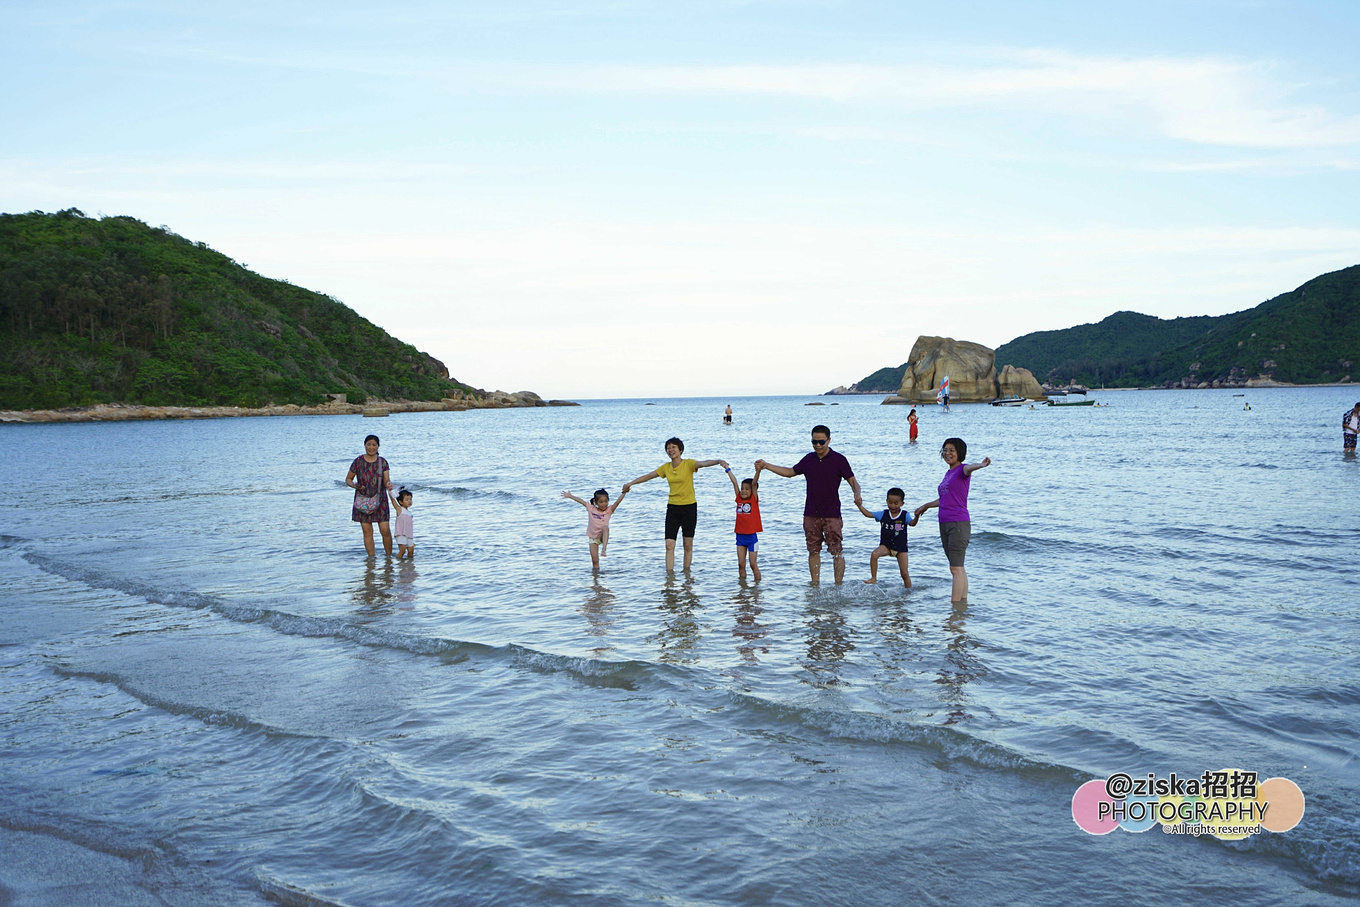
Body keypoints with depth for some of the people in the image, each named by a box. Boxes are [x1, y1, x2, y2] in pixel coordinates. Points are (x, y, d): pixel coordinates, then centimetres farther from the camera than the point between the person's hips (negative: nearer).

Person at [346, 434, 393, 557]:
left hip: (379, 500, 1)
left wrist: (388, 485, -25)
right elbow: (348, 479, 4)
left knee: (385, 530, -5)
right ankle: (371, 557, 11)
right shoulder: (358, 461, -4)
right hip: (363, 500, -1)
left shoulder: (382, 462, 1)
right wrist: (354, 486, -18)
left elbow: (387, 480, -1)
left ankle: (389, 555, 12)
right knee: (367, 531, 0)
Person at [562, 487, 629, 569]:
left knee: (605, 527, -37)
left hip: (603, 536, -2)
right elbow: (581, 501, 11)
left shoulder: (609, 510, -1)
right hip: (592, 537, 2)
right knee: (595, 560, -4)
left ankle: (604, 549, -45)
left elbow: (618, 502, -13)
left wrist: (624, 493, -27)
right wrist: (570, 496, 17)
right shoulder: (591, 508, 4)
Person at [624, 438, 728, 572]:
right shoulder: (666, 467, 6)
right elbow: (648, 476, 17)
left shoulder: (688, 464, -8)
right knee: (669, 544, -5)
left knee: (688, 545, 4)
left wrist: (719, 462, -45)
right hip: (672, 507, 4)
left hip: (689, 507, -3)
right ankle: (669, 573, -3)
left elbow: (704, 463, -26)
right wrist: (630, 484, 22)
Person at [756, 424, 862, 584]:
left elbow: (853, 482, -4)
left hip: (831, 514, -5)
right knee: (813, 551, 8)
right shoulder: (809, 459, 10)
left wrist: (857, 495, -26)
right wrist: (766, 466, 19)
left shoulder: (839, 460, -5)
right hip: (811, 514, 5)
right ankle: (815, 586, 15)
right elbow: (790, 472, 23)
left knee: (836, 552, -5)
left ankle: (838, 586, 1)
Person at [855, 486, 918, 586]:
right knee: (874, 554, -28)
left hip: (901, 547, -1)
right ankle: (873, 578, -16)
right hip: (886, 545, 1)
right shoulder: (883, 514, 3)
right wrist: (859, 505, -13)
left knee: (904, 573, -3)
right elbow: (868, 514, 1)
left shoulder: (904, 515, -4)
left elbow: (912, 523, -21)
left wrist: (917, 517, -42)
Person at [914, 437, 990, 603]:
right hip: (944, 524, 9)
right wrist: (926, 506, 47)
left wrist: (981, 465, -54)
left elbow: (969, 468, -31)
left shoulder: (962, 469, -5)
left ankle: (955, 604, -11)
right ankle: (963, 601, 14)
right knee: (957, 568, 10)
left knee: (956, 568, -10)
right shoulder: (948, 473, 19)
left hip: (959, 523, -9)